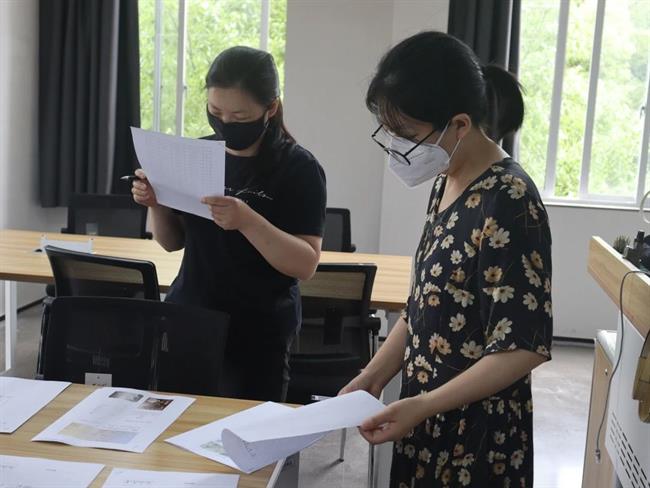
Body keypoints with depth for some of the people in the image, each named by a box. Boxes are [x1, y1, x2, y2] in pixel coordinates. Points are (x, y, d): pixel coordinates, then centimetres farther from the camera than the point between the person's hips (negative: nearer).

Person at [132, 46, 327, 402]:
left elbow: (306, 264, -17)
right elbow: (174, 242, 10)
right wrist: (156, 204, -9)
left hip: (256, 336, -4)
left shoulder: (298, 168, -11)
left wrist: (247, 221, -30)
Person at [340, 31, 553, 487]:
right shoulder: (447, 183, 3)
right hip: (430, 418, 8)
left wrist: (422, 406, -23)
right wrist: (373, 377, 2)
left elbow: (526, 346, -22)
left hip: (476, 433, -7)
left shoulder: (509, 202, -22)